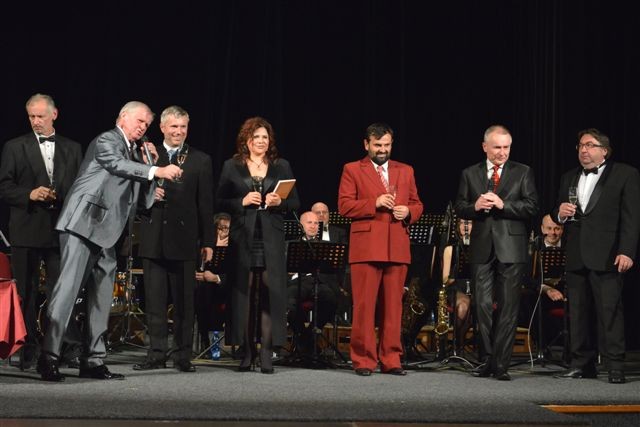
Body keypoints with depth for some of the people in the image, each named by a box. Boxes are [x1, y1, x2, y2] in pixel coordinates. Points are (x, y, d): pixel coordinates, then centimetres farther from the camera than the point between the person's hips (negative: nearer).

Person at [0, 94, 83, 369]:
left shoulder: (72, 149, 13)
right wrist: (30, 194, -15)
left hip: (61, 230, 1)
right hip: (27, 231, -1)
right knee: (26, 293, 3)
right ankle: (29, 351, 10)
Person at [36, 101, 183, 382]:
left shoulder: (134, 153, 22)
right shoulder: (106, 141, -1)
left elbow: (145, 199, 17)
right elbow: (117, 164, -23)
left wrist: (149, 162, 8)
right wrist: (156, 171, -30)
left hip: (106, 232, 9)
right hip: (83, 224, -9)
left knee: (101, 298, 7)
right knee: (68, 287, -14)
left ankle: (93, 361, 10)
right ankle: (48, 358, -15)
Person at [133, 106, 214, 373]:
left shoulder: (200, 161, 7)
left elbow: (205, 204, 3)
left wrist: (207, 241, -1)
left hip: (183, 239, -1)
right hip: (153, 238, 2)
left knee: (184, 301, 2)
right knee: (154, 301, 4)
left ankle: (183, 356, 8)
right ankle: (157, 354, 10)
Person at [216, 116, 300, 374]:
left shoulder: (281, 167, 12)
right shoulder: (231, 167, 9)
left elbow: (295, 203, 11)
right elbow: (220, 202, 5)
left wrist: (280, 202, -9)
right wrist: (242, 202, -11)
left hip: (271, 239, 0)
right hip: (243, 239, 0)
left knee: (270, 294, -5)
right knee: (243, 293, -1)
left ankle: (266, 354, -5)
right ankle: (247, 353, 5)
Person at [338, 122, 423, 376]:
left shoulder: (405, 171, 18)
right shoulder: (352, 170, 7)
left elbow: (417, 204, 19)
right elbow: (344, 205, -3)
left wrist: (408, 212, -4)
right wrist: (374, 203, -14)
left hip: (397, 248, 3)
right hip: (366, 247, -3)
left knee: (394, 306, 4)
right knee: (364, 306, -4)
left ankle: (391, 359, 10)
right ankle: (363, 359, 3)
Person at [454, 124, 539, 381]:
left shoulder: (523, 173, 5)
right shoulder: (470, 174, 11)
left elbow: (531, 207, -3)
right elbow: (459, 207, 9)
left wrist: (503, 205, -15)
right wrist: (475, 206, -12)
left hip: (511, 248, -2)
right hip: (482, 248, 2)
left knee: (508, 307, -2)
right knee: (482, 305, 3)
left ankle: (501, 364, 2)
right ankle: (486, 360, 14)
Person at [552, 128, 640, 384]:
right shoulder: (569, 178, 19)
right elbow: (557, 216, 22)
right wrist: (560, 213, -3)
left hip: (606, 256, -6)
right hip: (576, 257, 6)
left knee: (610, 310, -8)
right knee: (578, 312, 7)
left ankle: (615, 366, -5)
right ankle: (582, 363, 13)